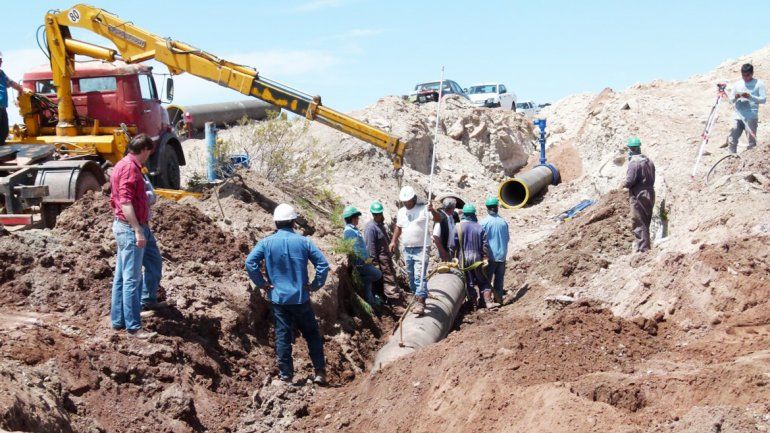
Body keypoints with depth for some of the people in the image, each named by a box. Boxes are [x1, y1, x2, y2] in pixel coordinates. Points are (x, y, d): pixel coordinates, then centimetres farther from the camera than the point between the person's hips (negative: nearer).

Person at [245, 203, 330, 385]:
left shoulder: (266, 243, -4)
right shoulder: (303, 241, -5)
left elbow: (250, 263, -14)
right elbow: (323, 264, -9)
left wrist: (262, 284, -4)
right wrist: (315, 285, 1)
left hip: (278, 297, 0)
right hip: (301, 298, 0)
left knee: (282, 336, 9)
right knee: (312, 334, 12)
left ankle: (286, 375, 12)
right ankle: (320, 371, 14)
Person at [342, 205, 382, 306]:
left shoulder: (354, 230, 13)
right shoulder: (349, 231, -19)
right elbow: (355, 249, -24)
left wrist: (367, 258, 14)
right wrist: (366, 259, -16)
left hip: (364, 261, 10)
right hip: (360, 263, -10)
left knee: (367, 281, 13)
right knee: (378, 274, -7)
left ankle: (370, 302, 18)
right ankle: (359, 280, 4)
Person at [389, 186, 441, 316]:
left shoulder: (423, 209, -8)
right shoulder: (401, 212, 12)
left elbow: (438, 219, -18)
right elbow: (398, 227, 24)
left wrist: (432, 211, -37)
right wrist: (394, 241, 18)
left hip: (421, 249, -7)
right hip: (407, 249, 7)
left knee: (420, 276, -15)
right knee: (411, 276, 15)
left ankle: (420, 302, -20)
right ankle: (417, 297, 31)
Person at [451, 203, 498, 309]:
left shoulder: (458, 227, -6)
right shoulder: (479, 227, -1)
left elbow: (453, 245, -6)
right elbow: (485, 245, -2)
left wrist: (453, 257, 5)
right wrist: (485, 258, 4)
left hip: (464, 258, -1)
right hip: (477, 257, 1)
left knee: (469, 282, 6)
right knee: (483, 281, 10)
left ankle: (474, 303, 9)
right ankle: (488, 301, 2)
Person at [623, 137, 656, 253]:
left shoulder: (634, 162, -16)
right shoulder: (648, 161, 11)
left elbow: (630, 181, -20)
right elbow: (652, 179, 14)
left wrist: (624, 184, 0)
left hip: (639, 197, -9)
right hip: (649, 195, 9)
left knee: (639, 224, -4)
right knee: (645, 224, 17)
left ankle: (642, 248, -4)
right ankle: (643, 246, 25)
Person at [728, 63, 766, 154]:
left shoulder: (759, 84, 3)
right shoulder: (737, 84, 14)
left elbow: (763, 99, -4)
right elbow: (731, 99, 15)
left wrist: (750, 97, -17)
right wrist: (735, 97, -8)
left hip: (751, 118, -4)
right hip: (737, 117, 4)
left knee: (751, 142, -6)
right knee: (732, 140, 2)